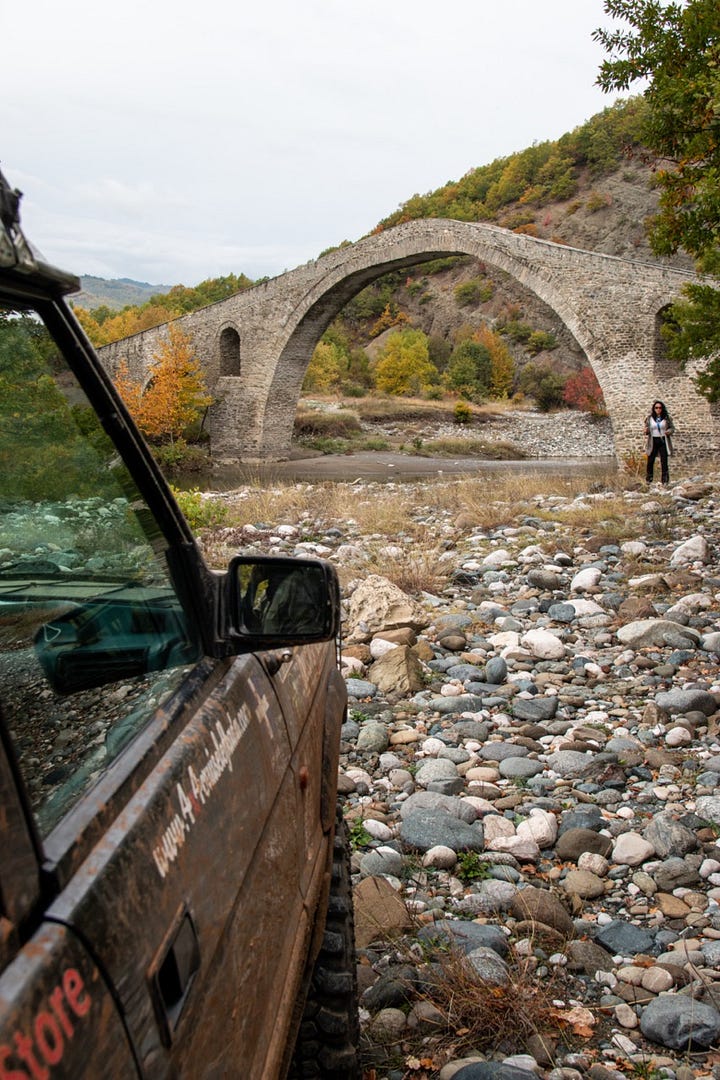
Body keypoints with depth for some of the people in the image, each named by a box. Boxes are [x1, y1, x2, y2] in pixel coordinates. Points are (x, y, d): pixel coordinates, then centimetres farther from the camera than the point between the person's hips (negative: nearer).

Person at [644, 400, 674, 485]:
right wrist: (646, 431, -15)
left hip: (663, 441, -1)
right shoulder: (649, 418, 3)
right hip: (653, 442, 1)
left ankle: (665, 480, 6)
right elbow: (646, 429, 8)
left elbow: (672, 427, 8)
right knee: (650, 461, 2)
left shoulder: (666, 418, 2)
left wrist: (669, 431, -14)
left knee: (664, 460, 1)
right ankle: (649, 480, 13)